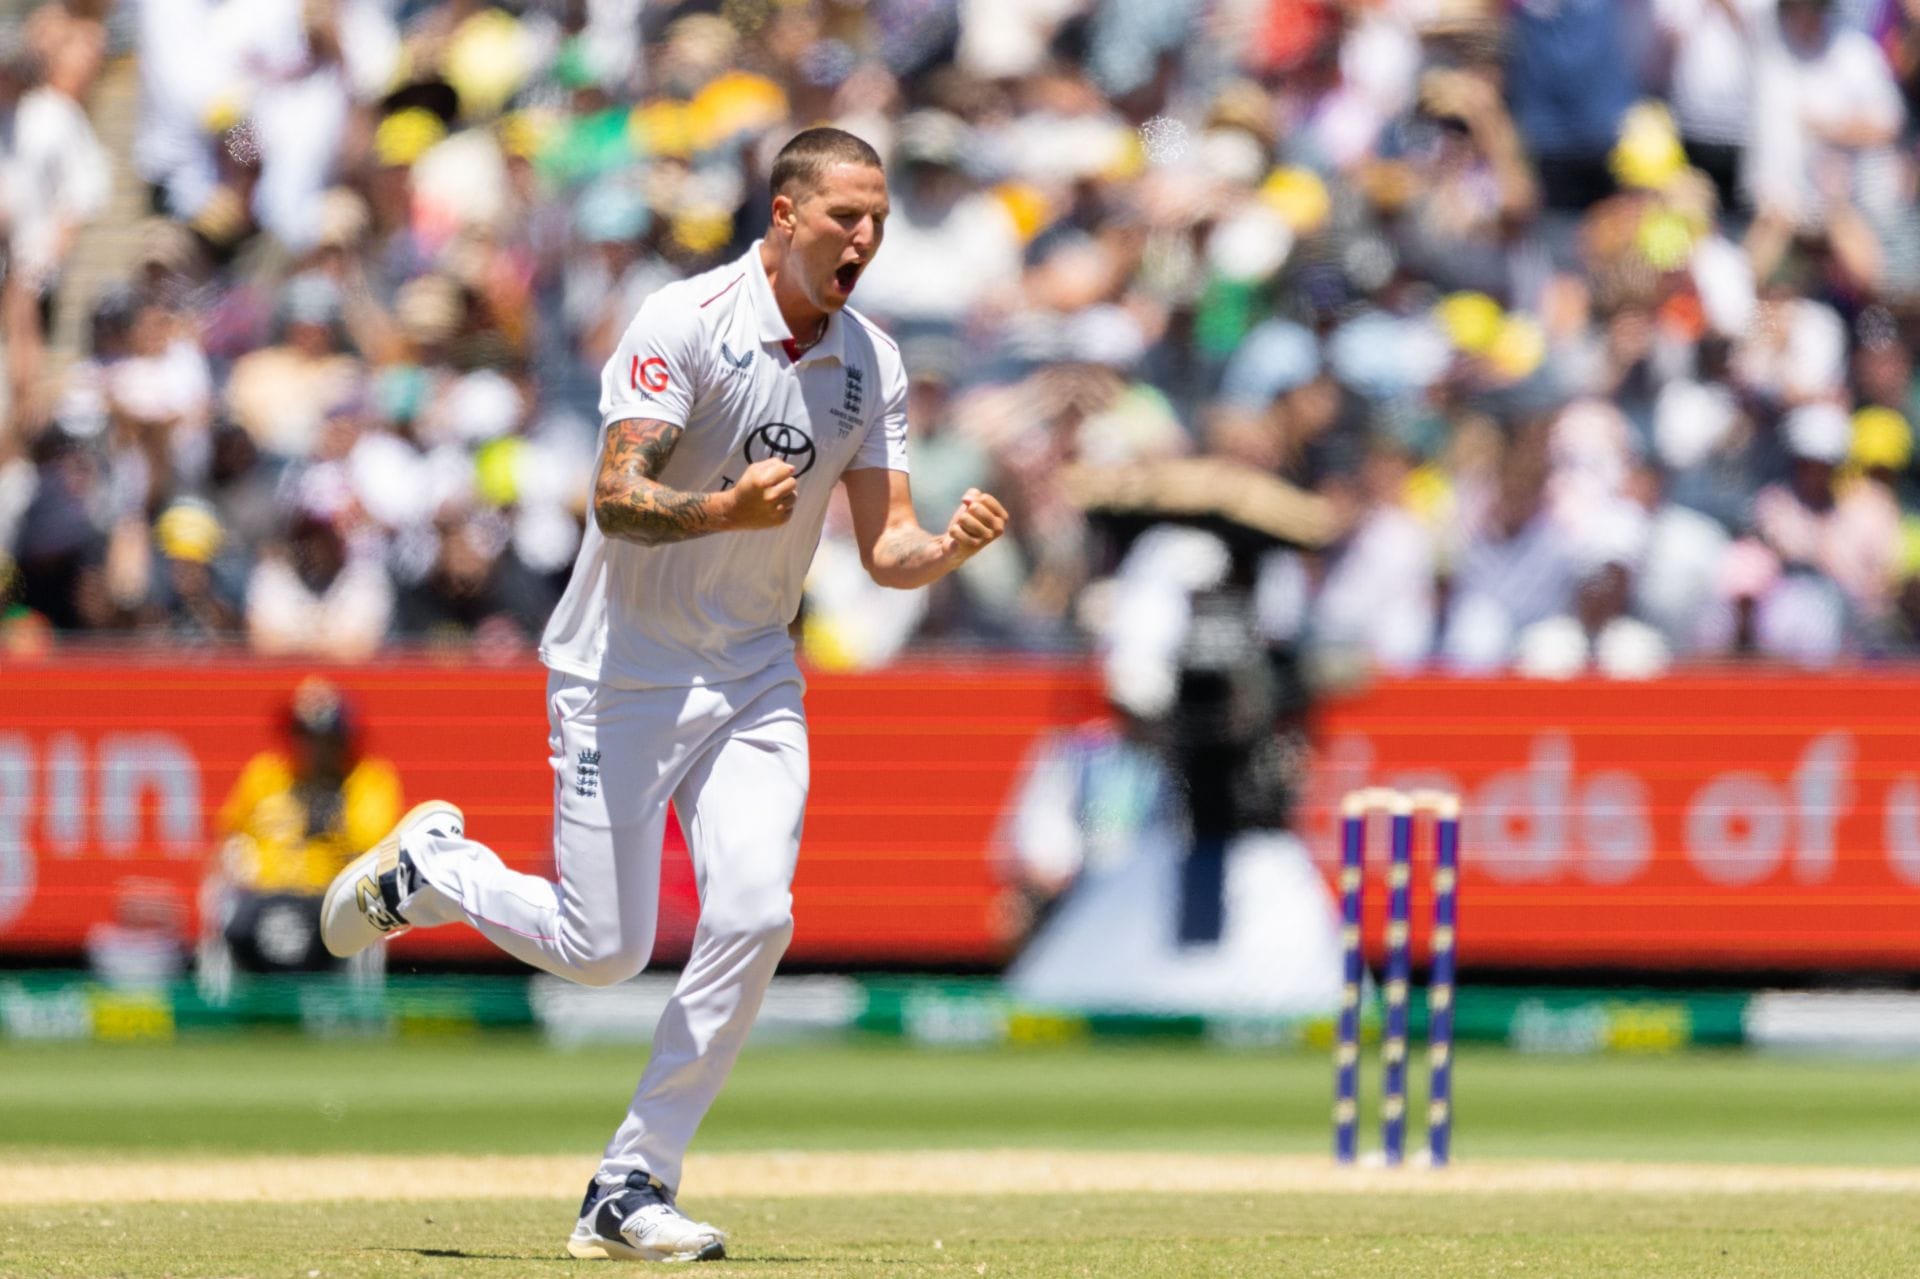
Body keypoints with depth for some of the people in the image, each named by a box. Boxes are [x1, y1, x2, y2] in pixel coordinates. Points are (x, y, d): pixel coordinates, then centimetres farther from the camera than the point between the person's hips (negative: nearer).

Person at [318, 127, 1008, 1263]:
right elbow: (617, 499, -24)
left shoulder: (873, 365, 2)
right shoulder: (687, 322, -16)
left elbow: (886, 547, 1)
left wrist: (952, 547, -22)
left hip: (754, 677, 5)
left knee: (753, 917, -14)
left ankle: (632, 1191, -4)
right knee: (604, 949, -5)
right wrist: (725, 510, -43)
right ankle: (429, 865, 26)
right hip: (624, 669, -5)